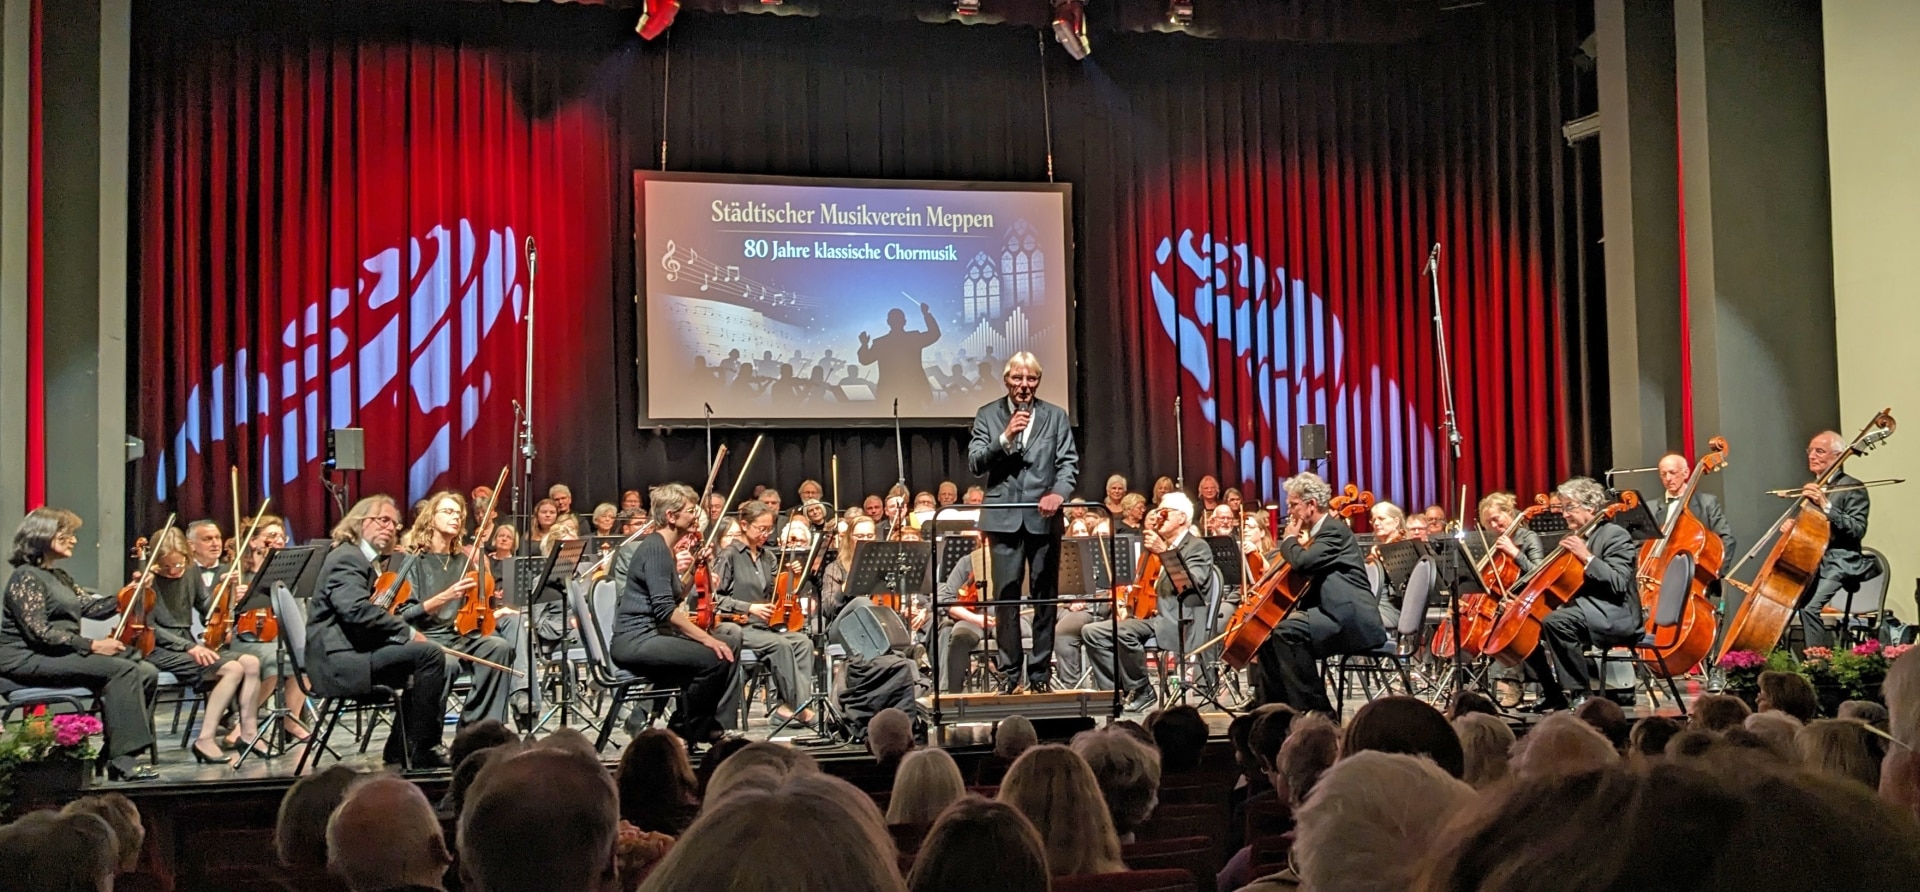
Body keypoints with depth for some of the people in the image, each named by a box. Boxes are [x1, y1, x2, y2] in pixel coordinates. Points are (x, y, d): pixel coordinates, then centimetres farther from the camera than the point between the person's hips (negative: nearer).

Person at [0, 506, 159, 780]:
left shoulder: (59, 576, 21)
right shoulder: (26, 577, -9)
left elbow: (91, 607, 13)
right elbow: (39, 633, -19)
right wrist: (92, 645, -21)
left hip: (61, 653, 9)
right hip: (28, 660, -9)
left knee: (146, 672, -8)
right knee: (122, 669, -27)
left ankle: (115, 753, -9)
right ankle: (122, 759, -28)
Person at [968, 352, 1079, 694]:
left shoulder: (1055, 416, 10)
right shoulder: (987, 415, 8)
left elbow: (1069, 462, 3)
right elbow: (975, 462, -1)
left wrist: (1059, 492, -16)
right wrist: (1004, 438, -16)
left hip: (1043, 518, 1)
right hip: (1005, 518, -1)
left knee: (1044, 597, 3)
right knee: (1006, 597, -1)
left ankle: (1039, 673, 10)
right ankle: (1009, 672, 6)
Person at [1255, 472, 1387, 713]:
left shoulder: (1334, 530, -11)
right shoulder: (1319, 532, 20)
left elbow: (1303, 562, -26)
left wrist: (1289, 540, -7)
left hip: (1351, 620, -11)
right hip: (1336, 615, 11)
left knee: (1287, 630, -29)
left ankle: (1315, 708, -23)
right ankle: (1274, 705, 14)